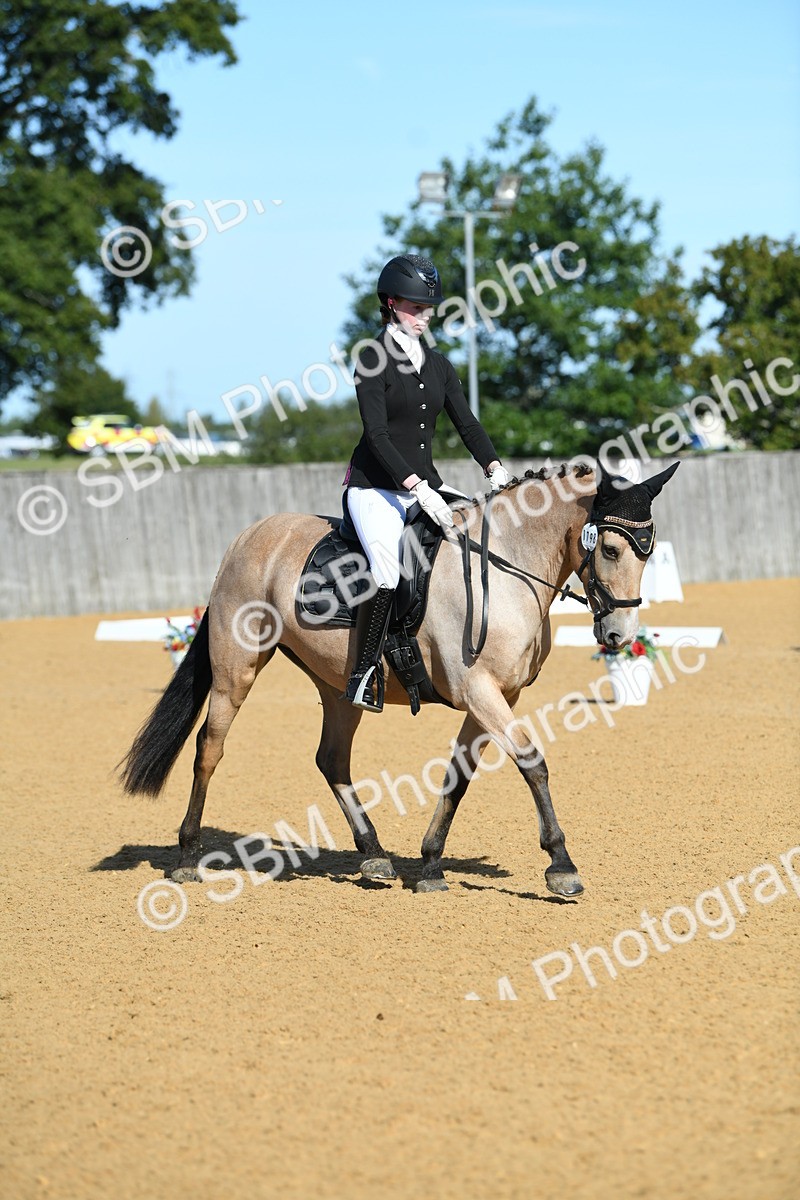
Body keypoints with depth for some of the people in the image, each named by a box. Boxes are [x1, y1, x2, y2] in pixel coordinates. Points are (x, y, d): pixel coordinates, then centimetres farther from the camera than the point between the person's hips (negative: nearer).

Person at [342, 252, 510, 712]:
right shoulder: (373, 360, -7)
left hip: (425, 484, 7)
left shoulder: (439, 365, 13)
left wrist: (495, 468, -11)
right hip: (376, 487, -7)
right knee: (388, 569, -30)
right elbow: (377, 435, -16)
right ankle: (365, 673, -21)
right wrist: (418, 489, -26)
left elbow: (467, 422, 8)